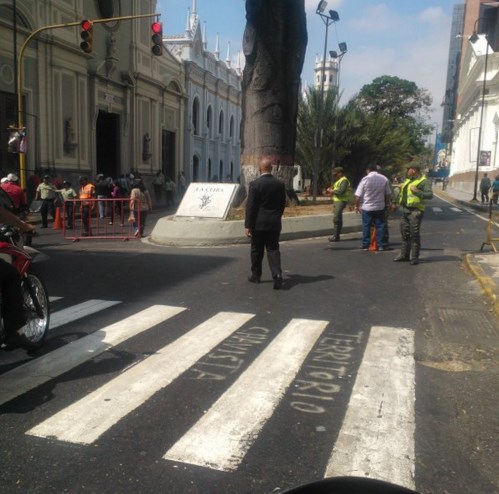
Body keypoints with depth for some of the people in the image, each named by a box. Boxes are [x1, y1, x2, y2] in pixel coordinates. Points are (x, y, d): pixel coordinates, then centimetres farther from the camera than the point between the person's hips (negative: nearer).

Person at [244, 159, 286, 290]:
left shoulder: (255, 184, -12)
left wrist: (248, 225, -9)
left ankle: (256, 275, 23)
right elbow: (283, 203, 8)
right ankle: (277, 275, -11)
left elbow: (250, 206, -12)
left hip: (258, 223, -3)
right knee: (273, 249, 6)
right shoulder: (280, 184, 1)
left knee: (257, 250, 12)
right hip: (274, 223, 3)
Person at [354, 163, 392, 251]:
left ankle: (365, 245, 10)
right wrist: (387, 204, 22)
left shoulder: (365, 179, -9)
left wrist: (357, 205, 4)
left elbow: (358, 195, -9)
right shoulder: (384, 179, 0)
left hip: (367, 207, -2)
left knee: (366, 227, 7)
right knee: (380, 226, 8)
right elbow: (388, 194, 9)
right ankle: (382, 245, 8)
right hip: (380, 207, 2)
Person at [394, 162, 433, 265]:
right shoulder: (408, 180, 18)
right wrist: (401, 190, 9)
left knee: (414, 235, -5)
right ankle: (404, 255, 20)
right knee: (405, 233, 12)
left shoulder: (424, 181, -7)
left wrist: (417, 191, -23)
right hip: (405, 210, 8)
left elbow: (430, 194, -17)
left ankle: (414, 257, 0)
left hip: (415, 211, -8)